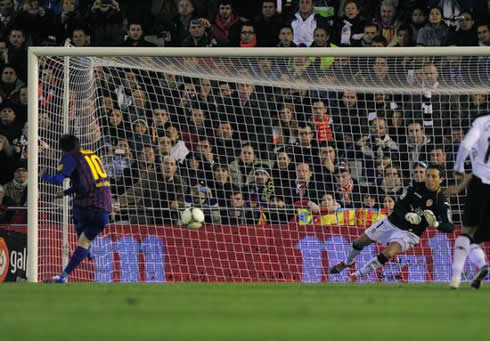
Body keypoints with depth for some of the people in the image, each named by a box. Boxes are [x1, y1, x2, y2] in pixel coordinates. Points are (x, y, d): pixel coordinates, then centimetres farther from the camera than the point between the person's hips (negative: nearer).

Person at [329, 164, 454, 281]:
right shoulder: (416, 188, -5)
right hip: (391, 222, 4)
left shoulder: (441, 201, -15)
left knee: (388, 253, -30)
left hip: (409, 232, -4)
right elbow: (398, 207, -5)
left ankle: (357, 276, -15)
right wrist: (407, 215, -26)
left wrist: (435, 224, -38)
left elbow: (449, 227, -18)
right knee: (359, 242, 15)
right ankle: (347, 262, 47)